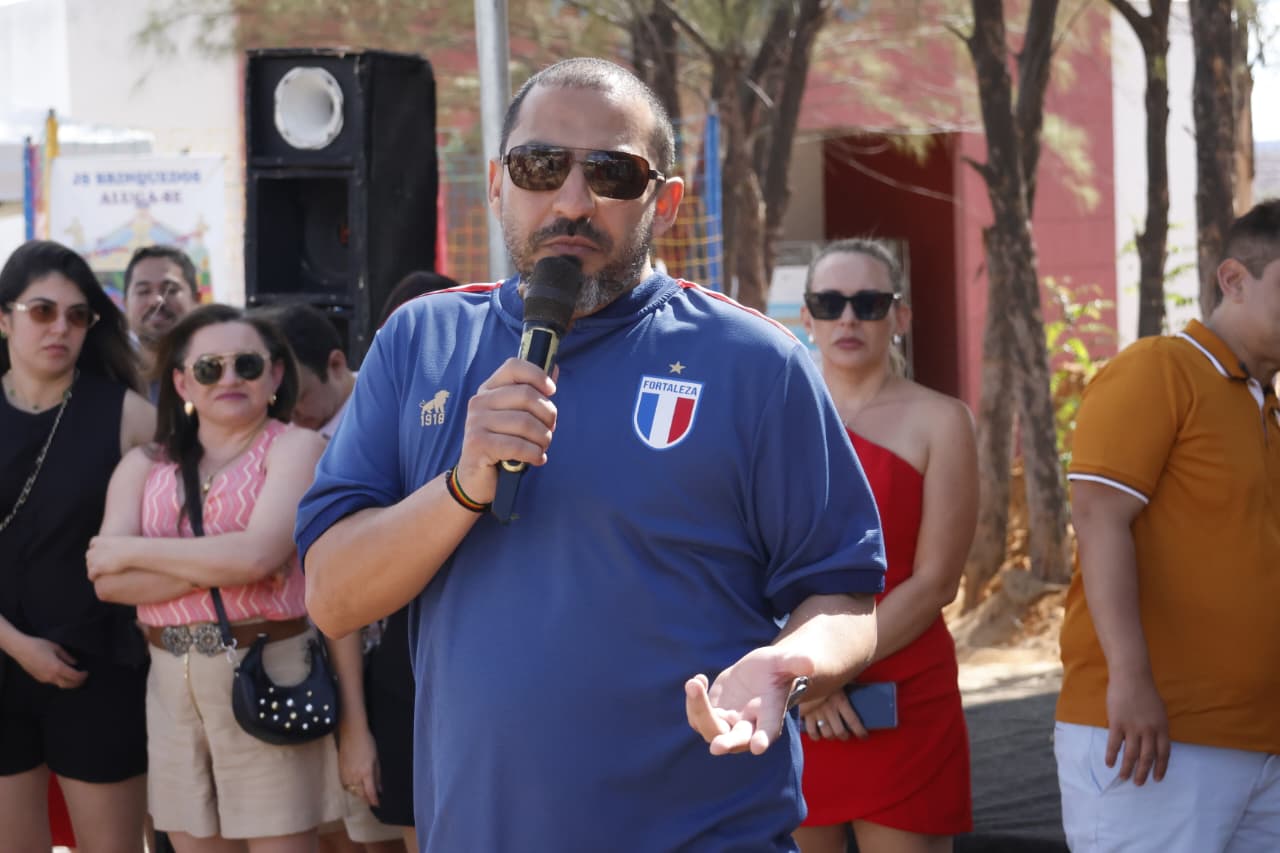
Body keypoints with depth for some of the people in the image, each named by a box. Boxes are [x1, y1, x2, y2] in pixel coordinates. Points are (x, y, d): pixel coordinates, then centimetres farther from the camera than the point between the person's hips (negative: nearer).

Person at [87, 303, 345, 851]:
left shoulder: (295, 448, -2)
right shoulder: (145, 466, 10)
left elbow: (257, 555, -17)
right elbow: (108, 581, -4)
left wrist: (133, 551, -7)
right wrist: (218, 566, -15)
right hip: (172, 681, 4)